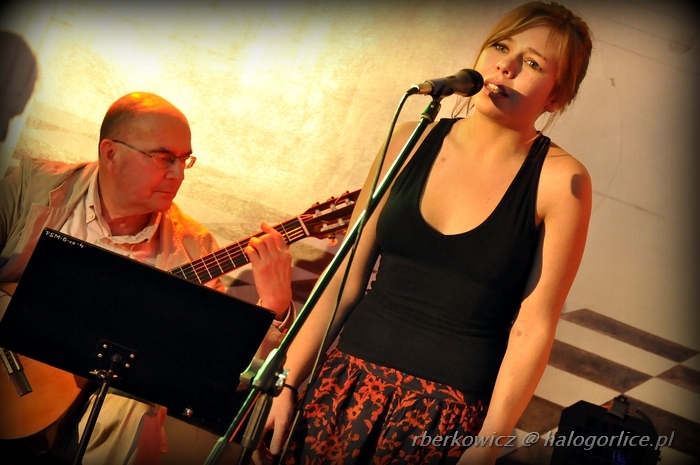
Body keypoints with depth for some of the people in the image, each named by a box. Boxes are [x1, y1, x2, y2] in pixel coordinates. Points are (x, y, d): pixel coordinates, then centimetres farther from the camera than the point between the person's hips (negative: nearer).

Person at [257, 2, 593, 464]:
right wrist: (287, 382, 1)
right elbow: (347, 277, 3)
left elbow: (533, 327, -9)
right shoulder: (412, 139, 1)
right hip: (346, 386, 3)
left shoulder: (559, 179, -9)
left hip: (448, 418, -3)